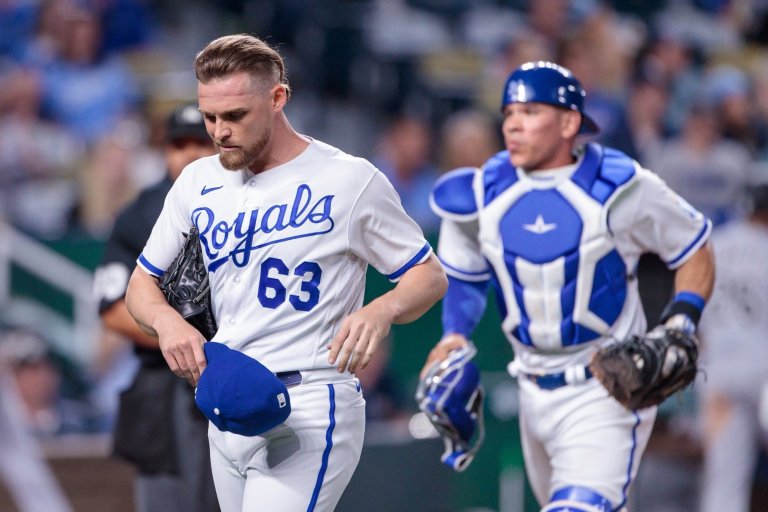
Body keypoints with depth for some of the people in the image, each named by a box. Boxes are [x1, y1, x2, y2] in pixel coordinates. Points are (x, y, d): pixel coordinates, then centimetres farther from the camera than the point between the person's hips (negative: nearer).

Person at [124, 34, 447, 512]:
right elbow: (143, 282, 16)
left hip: (310, 411, -6)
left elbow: (431, 276, 1)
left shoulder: (350, 179, -5)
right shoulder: (199, 181, 10)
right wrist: (166, 321, -8)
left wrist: (381, 311, -22)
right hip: (226, 412, 6)